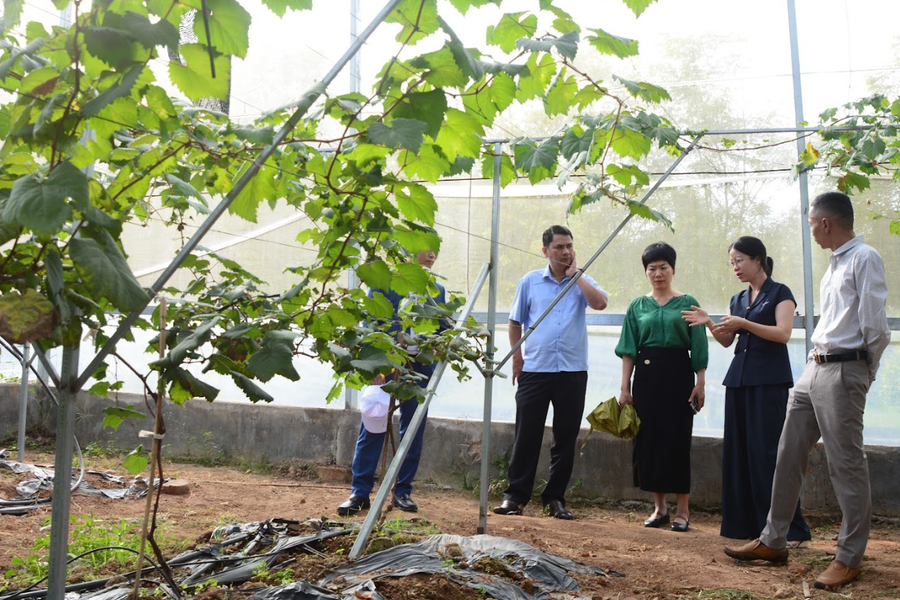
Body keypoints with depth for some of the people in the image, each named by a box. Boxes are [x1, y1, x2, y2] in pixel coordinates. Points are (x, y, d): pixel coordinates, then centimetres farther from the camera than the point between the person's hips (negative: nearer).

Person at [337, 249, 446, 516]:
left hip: (421, 369, 4)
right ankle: (360, 492, 4)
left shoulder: (437, 289, 14)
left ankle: (403, 492, 17)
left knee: (414, 431, 7)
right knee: (372, 428, -3)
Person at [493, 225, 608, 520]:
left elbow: (600, 302, -15)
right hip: (535, 370, -1)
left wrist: (575, 274, -8)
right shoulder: (530, 282, 6)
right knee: (526, 435, 1)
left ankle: (555, 498, 17)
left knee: (566, 438, 6)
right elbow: (515, 322, 11)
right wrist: (517, 358, 4)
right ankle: (515, 495, 9)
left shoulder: (583, 282, 6)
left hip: (572, 372, 1)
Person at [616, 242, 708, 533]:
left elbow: (699, 348, 1)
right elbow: (629, 350, 7)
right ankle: (659, 507, 14)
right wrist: (625, 388, 0)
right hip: (646, 375, 3)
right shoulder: (637, 306, 11)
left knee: (677, 438, -2)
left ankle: (682, 509, 7)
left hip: (678, 374, -2)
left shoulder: (688, 303, 5)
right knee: (648, 438, 3)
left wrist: (700, 384, -7)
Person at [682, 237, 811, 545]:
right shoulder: (738, 299, 17)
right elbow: (727, 341, 14)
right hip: (739, 378, 7)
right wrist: (709, 323, -3)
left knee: (768, 452, -11)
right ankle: (745, 523, 11)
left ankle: (790, 528, -7)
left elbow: (783, 333, -14)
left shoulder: (779, 293, 0)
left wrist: (743, 323, -23)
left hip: (770, 379, -6)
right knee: (739, 450, 4)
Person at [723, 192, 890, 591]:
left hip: (842, 371, -9)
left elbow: (875, 328, -13)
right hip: (814, 370, 9)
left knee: (846, 464, -2)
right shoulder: (835, 263, 19)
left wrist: (863, 374, -2)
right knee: (789, 455, 11)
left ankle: (849, 558, 10)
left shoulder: (864, 259, -9)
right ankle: (773, 541, 20)